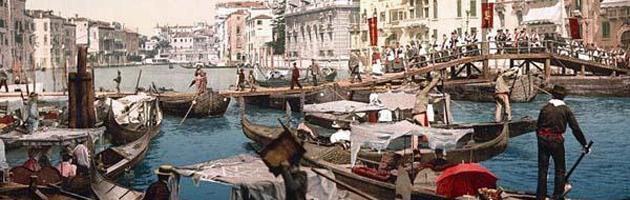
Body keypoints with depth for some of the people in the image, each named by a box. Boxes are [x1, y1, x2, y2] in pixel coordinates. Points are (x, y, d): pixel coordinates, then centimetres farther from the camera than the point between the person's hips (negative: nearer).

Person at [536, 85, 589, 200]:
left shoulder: (545, 108, 5)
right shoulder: (566, 110, 0)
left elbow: (538, 127, 7)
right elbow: (576, 129, -1)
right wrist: (584, 144, 6)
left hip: (542, 140, 2)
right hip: (556, 141, -2)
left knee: (542, 169, 10)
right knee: (560, 170, 11)